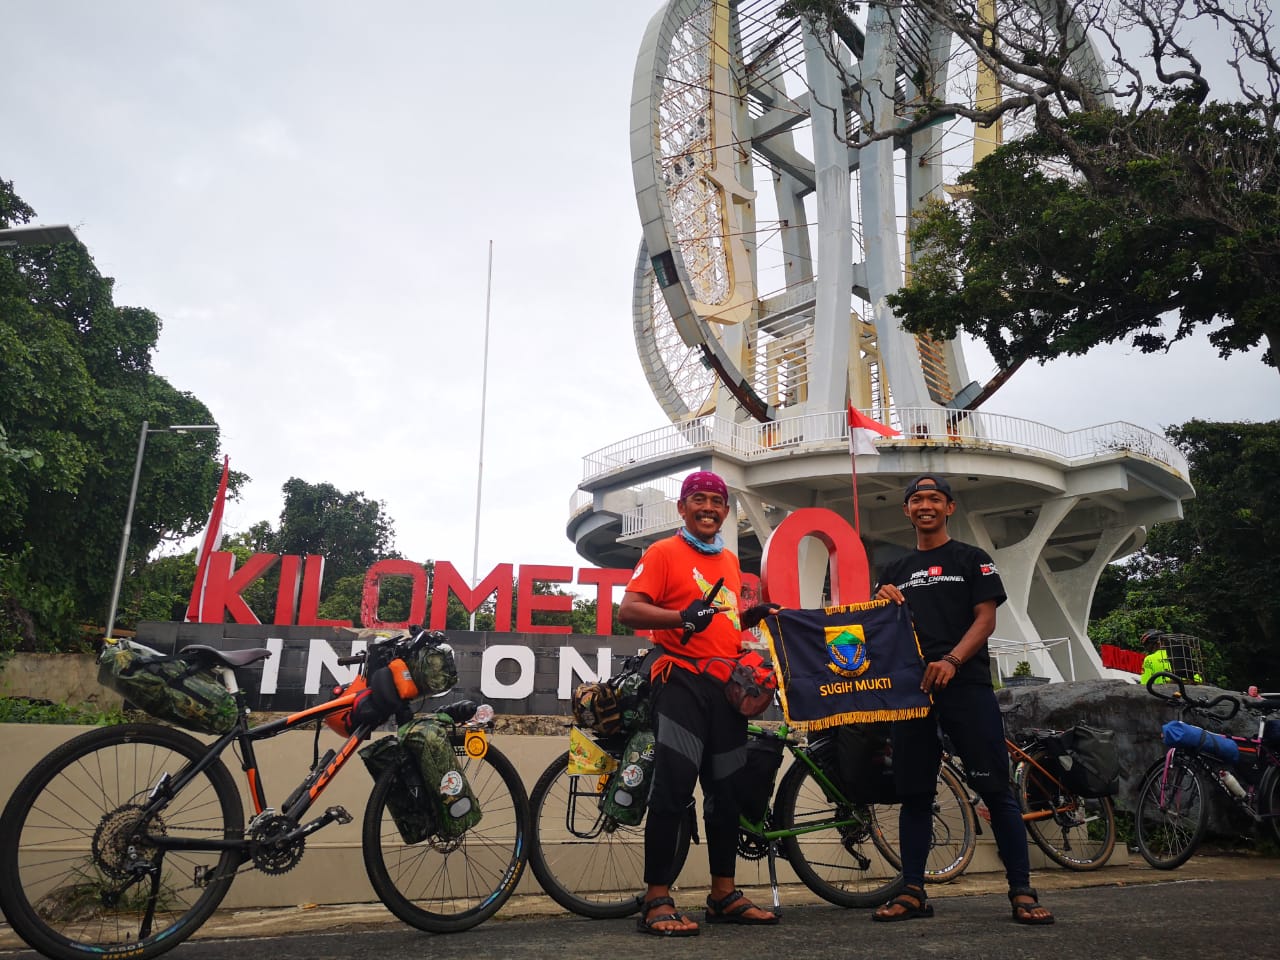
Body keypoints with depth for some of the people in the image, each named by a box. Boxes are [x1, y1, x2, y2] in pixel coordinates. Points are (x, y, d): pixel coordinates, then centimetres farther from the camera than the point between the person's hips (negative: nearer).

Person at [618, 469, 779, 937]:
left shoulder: (731, 561, 17)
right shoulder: (664, 552, -3)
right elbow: (629, 609, -14)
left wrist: (752, 616, 7)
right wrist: (682, 617, -29)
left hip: (727, 684, 7)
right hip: (683, 681, -7)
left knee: (727, 791, 12)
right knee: (674, 788, -9)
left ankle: (724, 896, 23)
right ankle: (657, 902, 1)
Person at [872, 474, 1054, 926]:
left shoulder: (971, 559, 9)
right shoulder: (894, 570, 19)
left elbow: (986, 618, -1)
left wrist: (951, 660, -17)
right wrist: (881, 602, -4)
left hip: (965, 683, -3)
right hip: (910, 686, 3)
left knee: (994, 787, -5)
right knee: (913, 794, 5)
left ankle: (1022, 891, 2)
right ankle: (913, 892, 11)